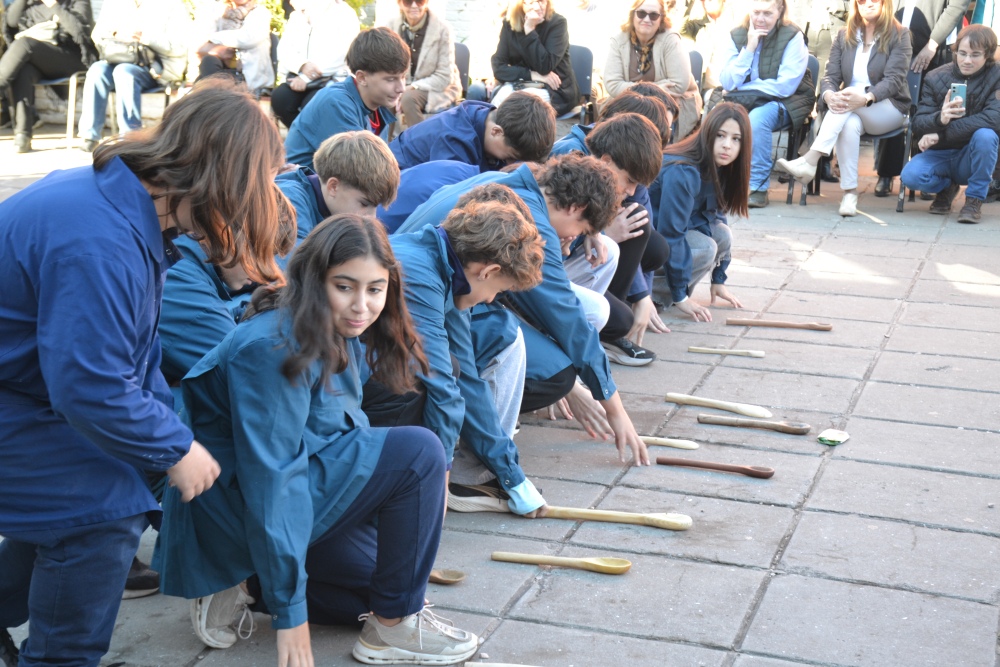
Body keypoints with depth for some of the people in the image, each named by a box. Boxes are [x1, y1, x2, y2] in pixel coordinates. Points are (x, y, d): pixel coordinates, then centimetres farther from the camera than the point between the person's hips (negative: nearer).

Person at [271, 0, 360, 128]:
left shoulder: (345, 15, -1)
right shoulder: (297, 15, 16)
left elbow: (338, 55, -14)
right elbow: (284, 49, 5)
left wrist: (307, 78, -20)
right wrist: (302, 65, -17)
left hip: (332, 81, -5)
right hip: (298, 78, 5)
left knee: (310, 104, -33)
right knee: (279, 97, -25)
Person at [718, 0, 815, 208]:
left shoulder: (792, 37, -9)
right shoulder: (736, 36, 3)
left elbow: (786, 86, -15)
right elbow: (727, 83, -6)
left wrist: (743, 88, -11)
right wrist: (749, 48, -15)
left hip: (784, 104, -4)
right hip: (745, 102, 4)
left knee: (757, 119, -35)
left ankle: (758, 187, -23)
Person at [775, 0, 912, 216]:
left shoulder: (899, 35, 0)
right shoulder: (844, 37, 11)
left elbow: (893, 80, -13)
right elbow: (831, 76, 0)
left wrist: (865, 98, -34)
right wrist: (829, 95, -26)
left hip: (891, 110, -2)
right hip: (854, 114, 3)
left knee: (851, 92, -33)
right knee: (849, 124, -35)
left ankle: (810, 161, -45)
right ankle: (849, 193, -36)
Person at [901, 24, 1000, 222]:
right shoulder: (936, 78, -6)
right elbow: (918, 123, -12)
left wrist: (940, 134, -31)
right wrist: (939, 119, -38)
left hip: (972, 158, -1)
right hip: (940, 156, 2)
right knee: (910, 175, -28)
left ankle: (975, 199, -11)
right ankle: (947, 187, 10)